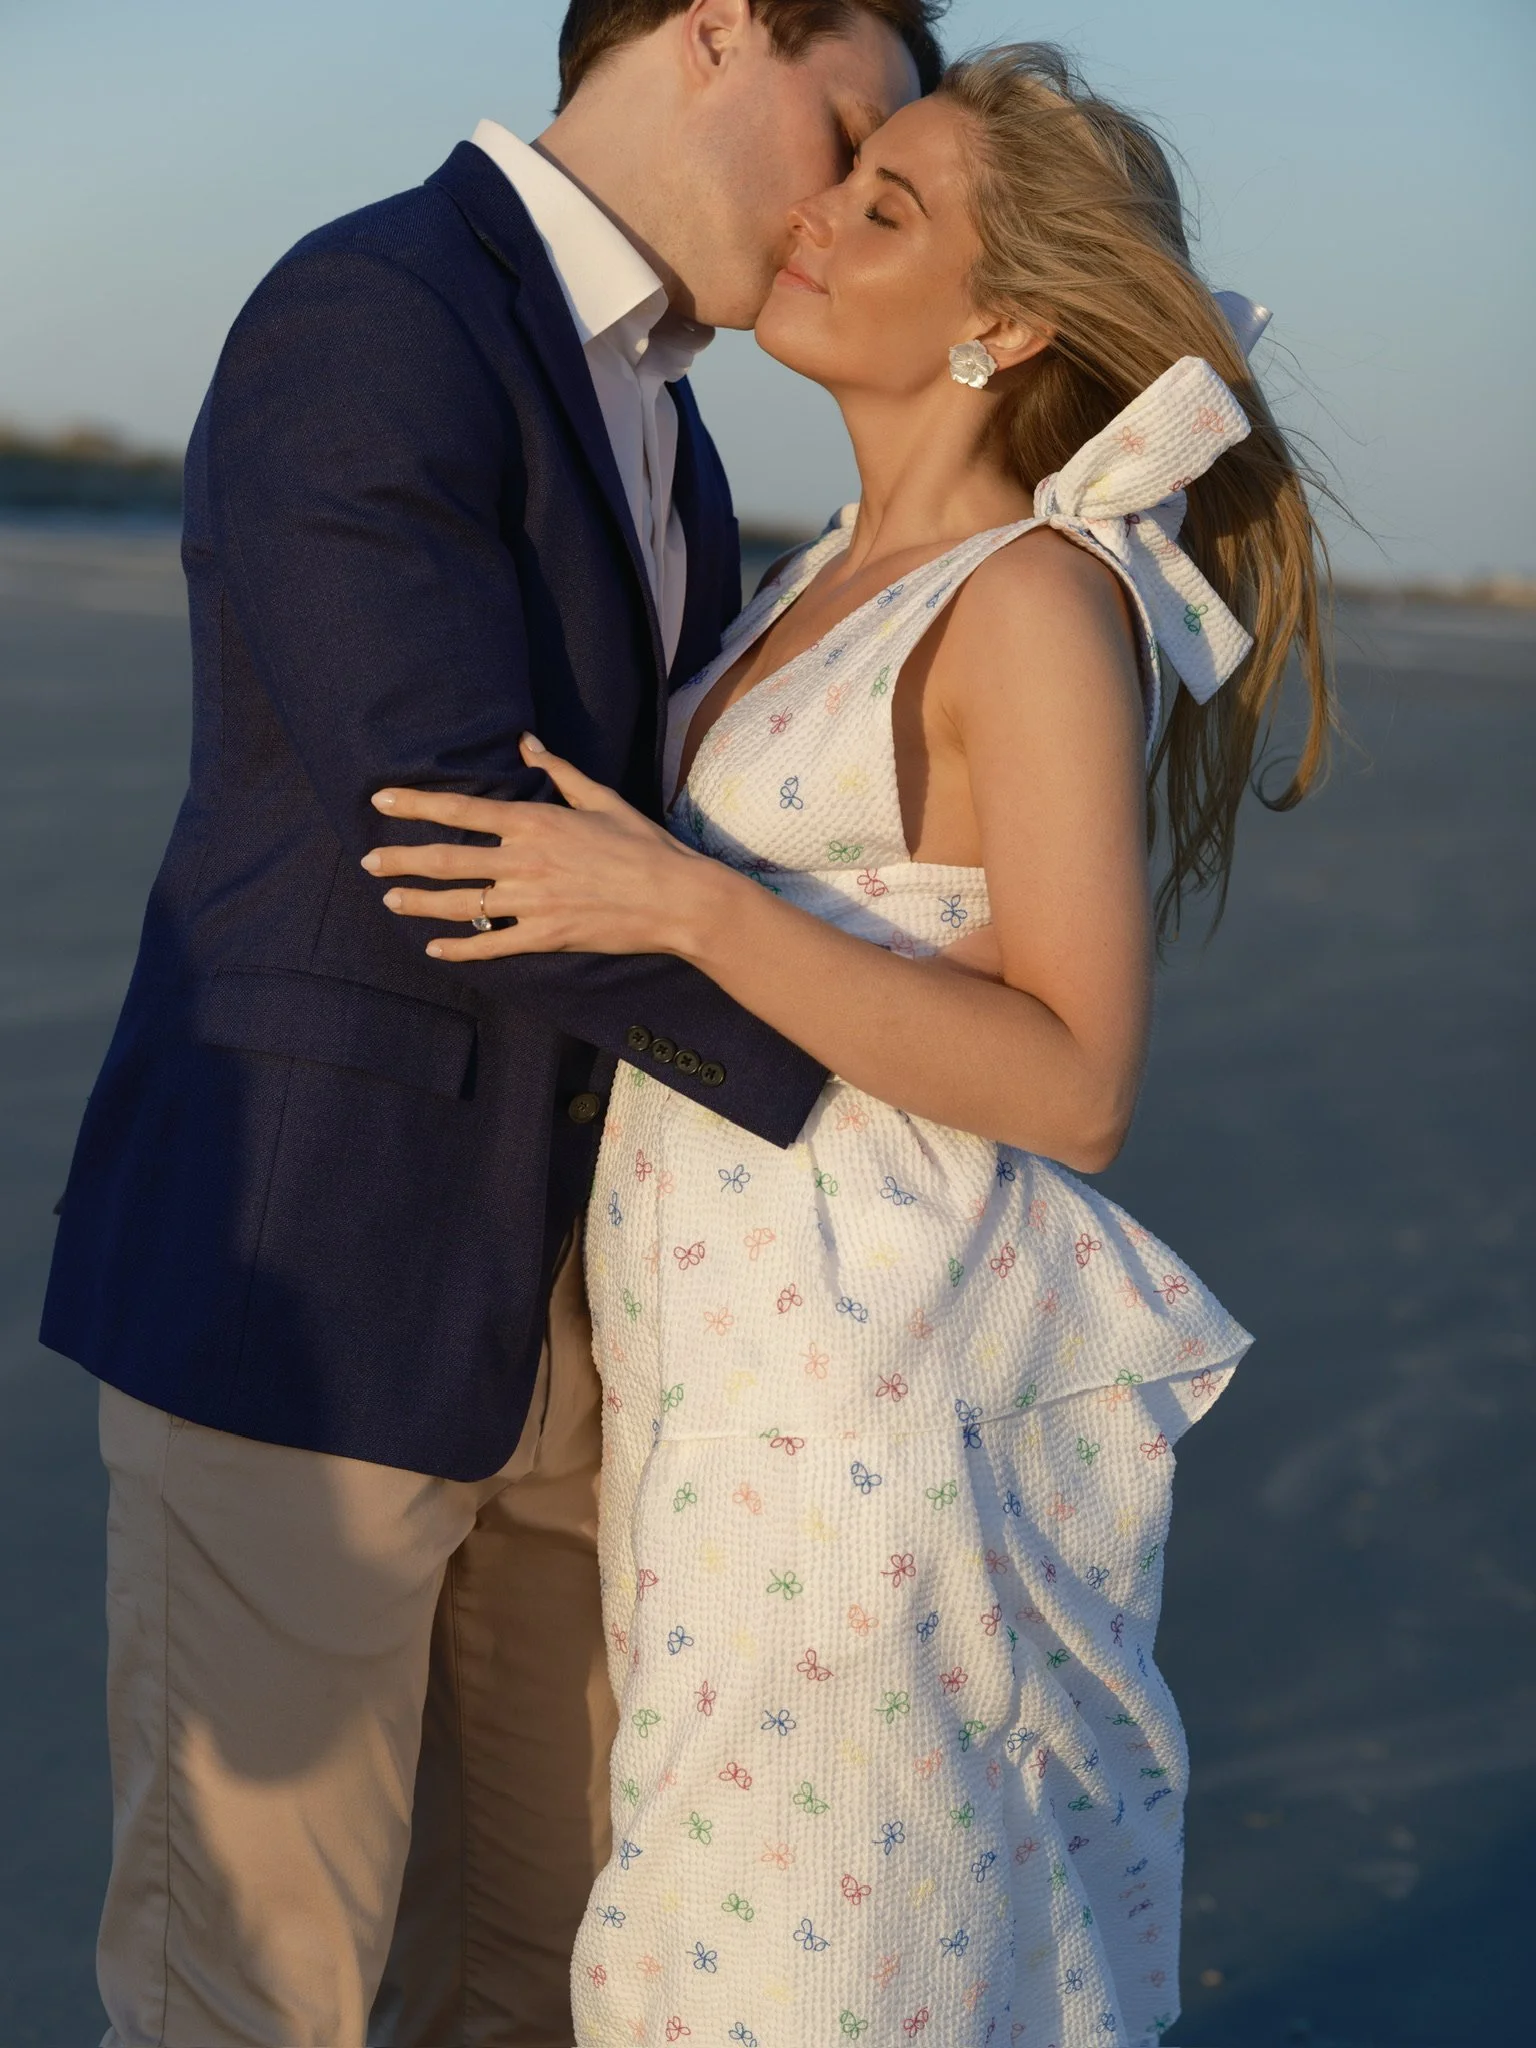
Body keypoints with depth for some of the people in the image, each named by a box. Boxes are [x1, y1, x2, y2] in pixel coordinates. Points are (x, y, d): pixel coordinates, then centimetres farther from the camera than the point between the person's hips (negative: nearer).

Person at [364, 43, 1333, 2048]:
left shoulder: (1043, 600, -16)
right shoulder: (839, 570, 11)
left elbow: (1077, 1089, -21)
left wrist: (685, 909, -27)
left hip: (863, 1377, -8)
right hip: (723, 1338, 9)